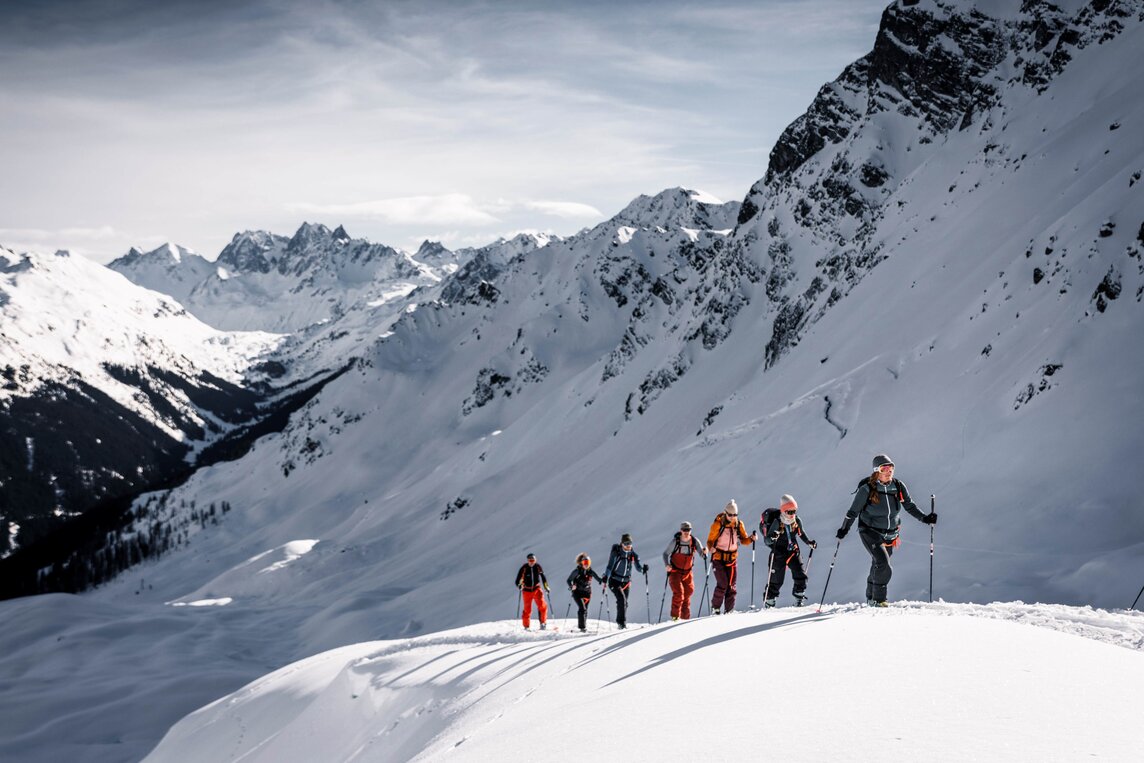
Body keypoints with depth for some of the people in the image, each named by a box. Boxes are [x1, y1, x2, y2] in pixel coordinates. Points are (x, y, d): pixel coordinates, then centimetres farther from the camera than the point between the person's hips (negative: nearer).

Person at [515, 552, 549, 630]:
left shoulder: (538, 567, -2)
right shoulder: (524, 568, -8)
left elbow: (543, 577, 11)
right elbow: (518, 580, -6)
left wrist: (546, 587, 6)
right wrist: (519, 585, -27)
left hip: (537, 589, 1)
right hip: (527, 590, -1)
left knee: (542, 606, -16)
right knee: (527, 609, -1)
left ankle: (543, 622, -2)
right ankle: (526, 626, 13)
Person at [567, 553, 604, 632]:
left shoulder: (590, 571, -1)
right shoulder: (577, 571, -10)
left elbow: (598, 578, -2)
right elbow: (569, 580, -7)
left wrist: (602, 581, -24)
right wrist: (571, 586, -27)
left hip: (587, 593, 4)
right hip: (577, 592, -4)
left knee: (585, 610, 9)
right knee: (582, 608, -18)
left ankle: (583, 625, 24)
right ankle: (582, 627, -18)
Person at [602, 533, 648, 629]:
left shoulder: (633, 554, 0)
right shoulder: (616, 553, -10)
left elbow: (637, 567, 2)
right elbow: (610, 566, -10)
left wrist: (643, 569, -19)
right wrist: (606, 576, -23)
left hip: (626, 581, 4)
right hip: (615, 581, -4)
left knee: (624, 602, 6)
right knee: (621, 599, -21)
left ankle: (620, 622, 19)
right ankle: (622, 621, -18)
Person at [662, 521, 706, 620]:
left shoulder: (694, 541, -6)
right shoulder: (675, 541, -13)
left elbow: (702, 554, -8)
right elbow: (665, 554, -7)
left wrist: (704, 552, -31)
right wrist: (667, 565, -23)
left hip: (687, 572, 4)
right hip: (675, 571, -4)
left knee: (688, 592, 9)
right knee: (678, 592, -17)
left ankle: (685, 616, 27)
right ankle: (675, 616, -7)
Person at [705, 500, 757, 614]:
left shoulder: (739, 525, 3)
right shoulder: (718, 524, -10)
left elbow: (743, 539, 9)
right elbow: (710, 540, -7)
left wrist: (751, 538, -12)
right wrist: (711, 548, -28)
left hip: (731, 558, 4)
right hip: (718, 558, -4)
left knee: (731, 586, 2)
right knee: (722, 584, -14)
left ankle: (729, 609, 10)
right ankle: (715, 608, 1)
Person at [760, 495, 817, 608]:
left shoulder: (796, 521, -3)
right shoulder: (776, 522, -18)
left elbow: (801, 533, 18)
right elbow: (766, 540, -20)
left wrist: (809, 542, 5)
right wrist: (772, 537, -41)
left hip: (794, 552, 4)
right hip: (779, 554, -4)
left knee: (801, 575, -6)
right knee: (776, 581, 0)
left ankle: (799, 599, 11)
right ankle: (768, 604, 13)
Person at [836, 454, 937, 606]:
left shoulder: (898, 486, -3)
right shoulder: (867, 489, -15)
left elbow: (910, 506, 7)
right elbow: (853, 511, -9)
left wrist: (924, 518, -4)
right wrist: (844, 529, -13)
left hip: (890, 535, 5)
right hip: (870, 532, -5)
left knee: (878, 566, 14)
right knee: (883, 566, -19)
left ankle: (871, 598, 33)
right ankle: (878, 600, -7)